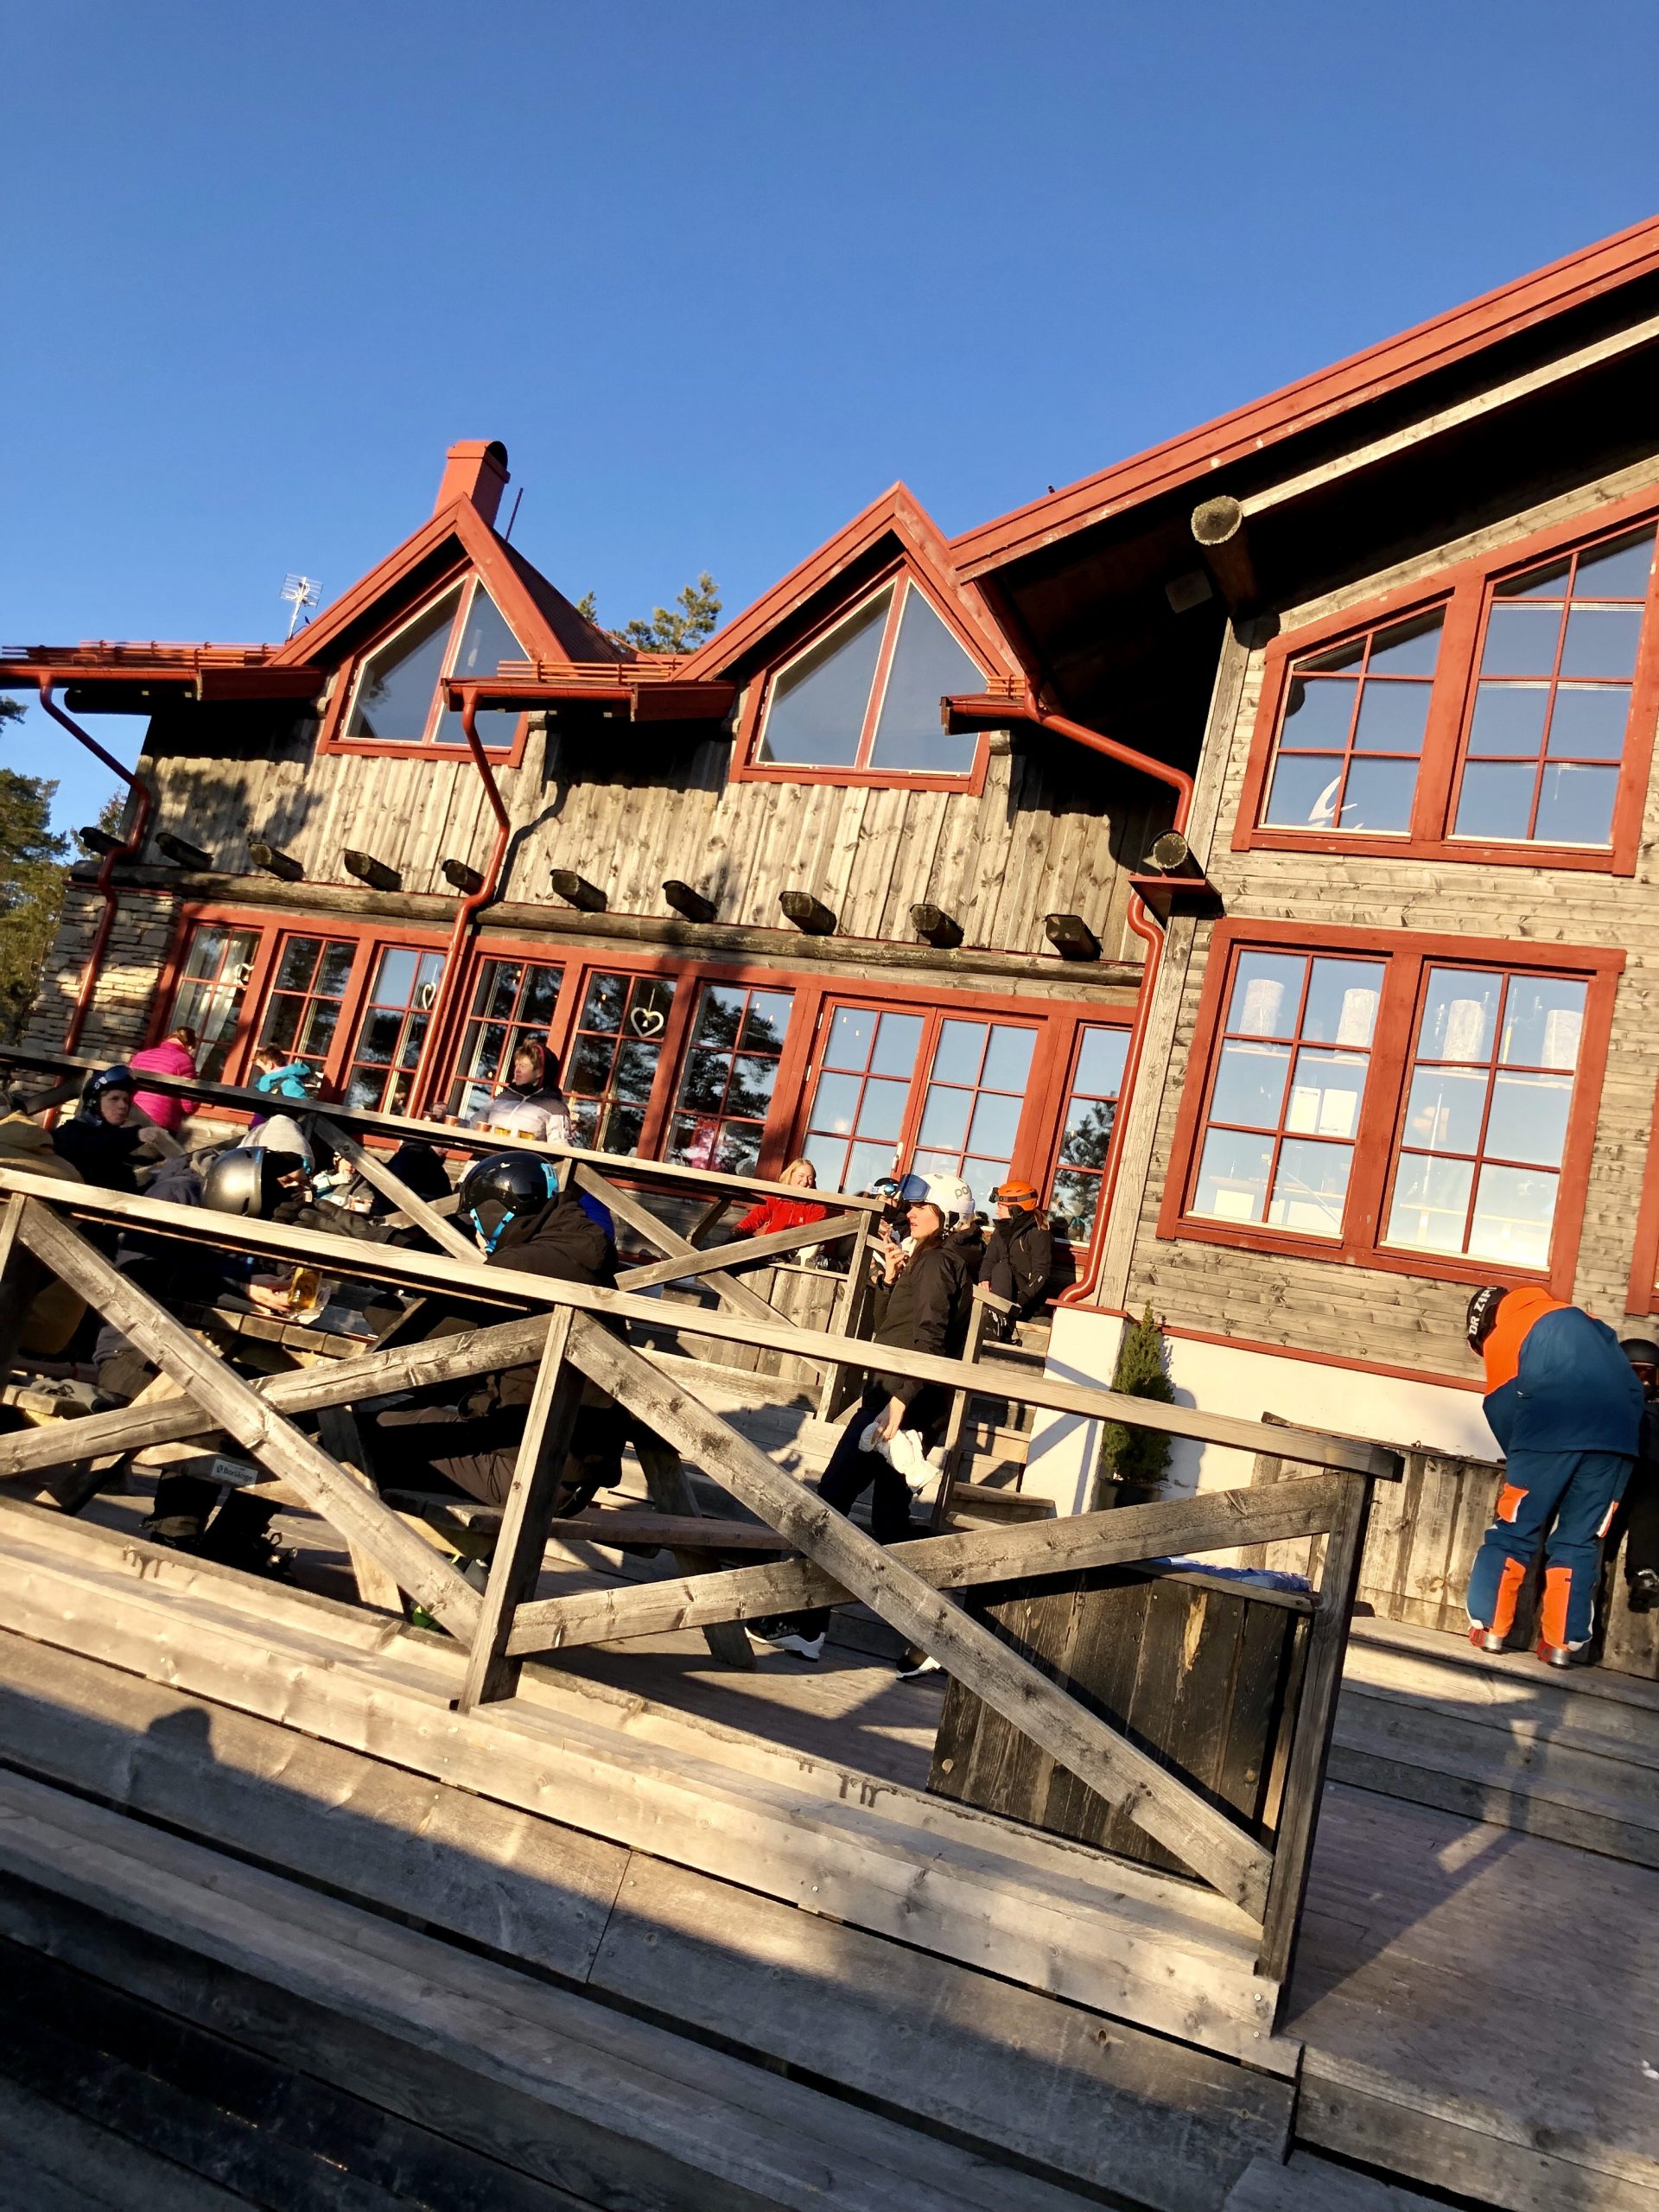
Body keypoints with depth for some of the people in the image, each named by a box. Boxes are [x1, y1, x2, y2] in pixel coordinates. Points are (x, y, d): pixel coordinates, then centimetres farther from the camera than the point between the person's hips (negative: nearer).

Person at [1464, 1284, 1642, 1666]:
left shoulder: (1501, 1338, 15)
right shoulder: (1578, 1319, 29)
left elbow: (1503, 1409, 10)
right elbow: (1629, 1380, 26)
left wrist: (1520, 1462, 22)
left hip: (1550, 1433, -4)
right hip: (1619, 1432, 4)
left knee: (1514, 1531, 9)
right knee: (1579, 1541, 12)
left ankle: (1489, 1628, 11)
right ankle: (1562, 1644, 9)